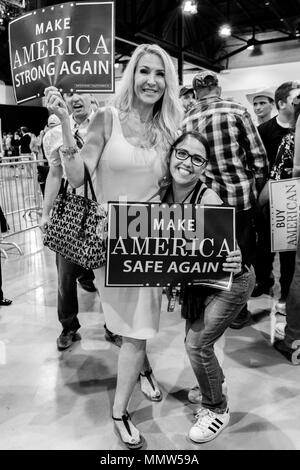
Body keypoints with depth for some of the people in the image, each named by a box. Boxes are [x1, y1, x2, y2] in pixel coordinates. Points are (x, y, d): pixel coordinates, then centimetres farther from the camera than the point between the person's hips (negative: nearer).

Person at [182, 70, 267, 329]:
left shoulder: (187, 119, 1)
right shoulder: (236, 110, -6)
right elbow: (258, 156, -6)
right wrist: (256, 187, 7)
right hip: (240, 194, -3)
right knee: (241, 256, 11)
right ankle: (238, 311, 21)